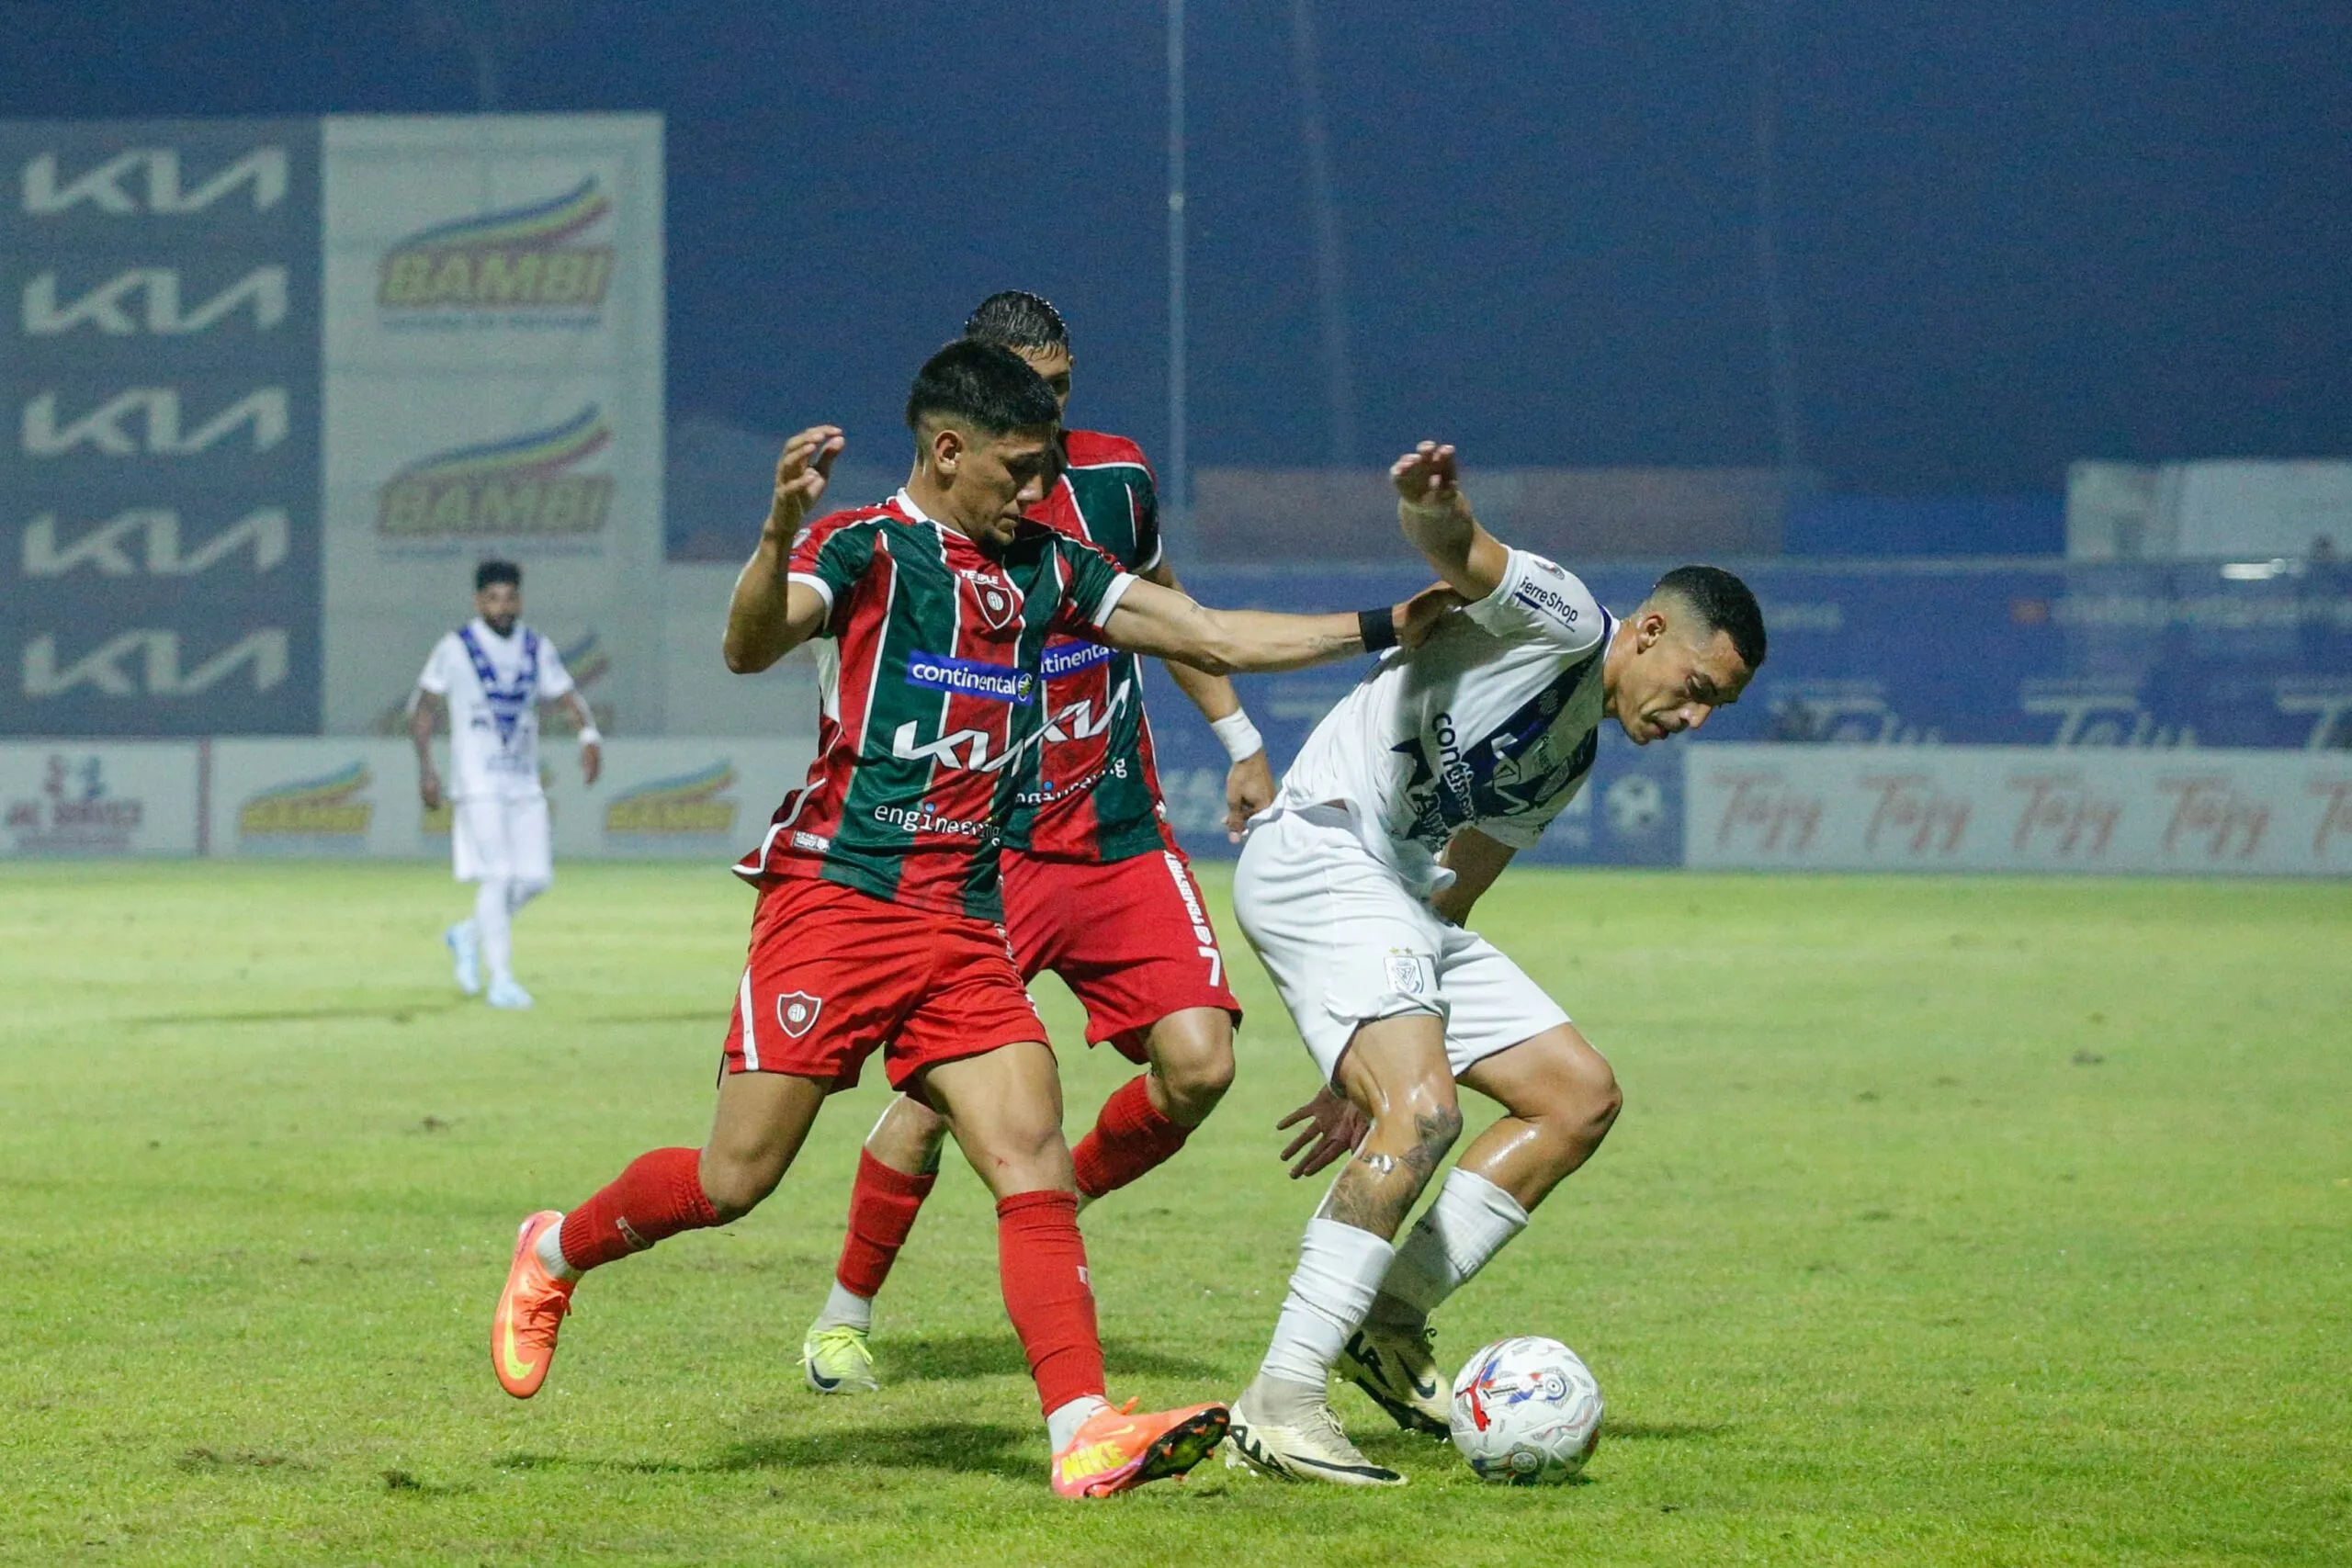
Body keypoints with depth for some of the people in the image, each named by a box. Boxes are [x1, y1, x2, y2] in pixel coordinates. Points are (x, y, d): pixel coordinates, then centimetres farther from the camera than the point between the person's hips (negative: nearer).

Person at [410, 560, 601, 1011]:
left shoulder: (537, 649, 10)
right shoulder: (455, 649, -2)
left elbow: (567, 695, 8)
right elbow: (424, 707, 1)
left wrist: (589, 733, -14)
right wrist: (425, 767, -8)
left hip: (525, 782, 5)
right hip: (478, 783, -5)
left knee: (534, 878, 2)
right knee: (497, 877, -12)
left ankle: (468, 936, 25)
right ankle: (500, 979, -8)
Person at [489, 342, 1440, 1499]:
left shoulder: (1046, 569, 16)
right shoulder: (861, 548, -4)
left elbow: (1216, 639, 20)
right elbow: (750, 646, -22)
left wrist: (1383, 628, 14)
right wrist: (781, 531, -41)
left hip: (967, 925, 6)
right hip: (837, 895, -6)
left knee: (1034, 1163, -10)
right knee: (734, 1179, -4)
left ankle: (1082, 1430, -18)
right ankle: (555, 1253, 23)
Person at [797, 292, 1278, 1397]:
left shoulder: (1115, 477, 5)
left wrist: (1238, 739, 26)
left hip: (1123, 837, 4)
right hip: (990, 849, -4)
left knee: (1199, 1064, -12)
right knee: (940, 1094, -10)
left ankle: (1066, 1205, 17)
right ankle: (845, 1315, 11)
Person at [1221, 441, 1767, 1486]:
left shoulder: (1573, 753, 24)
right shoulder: (1564, 622, -3)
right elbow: (1455, 548, -24)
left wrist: (1369, 1064, 24)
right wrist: (1434, 504, -49)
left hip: (1401, 905, 10)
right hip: (1320, 854, -10)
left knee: (1580, 1096, 9)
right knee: (1423, 1110, -27)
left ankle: (1387, 1327, 10)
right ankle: (1277, 1404, -25)